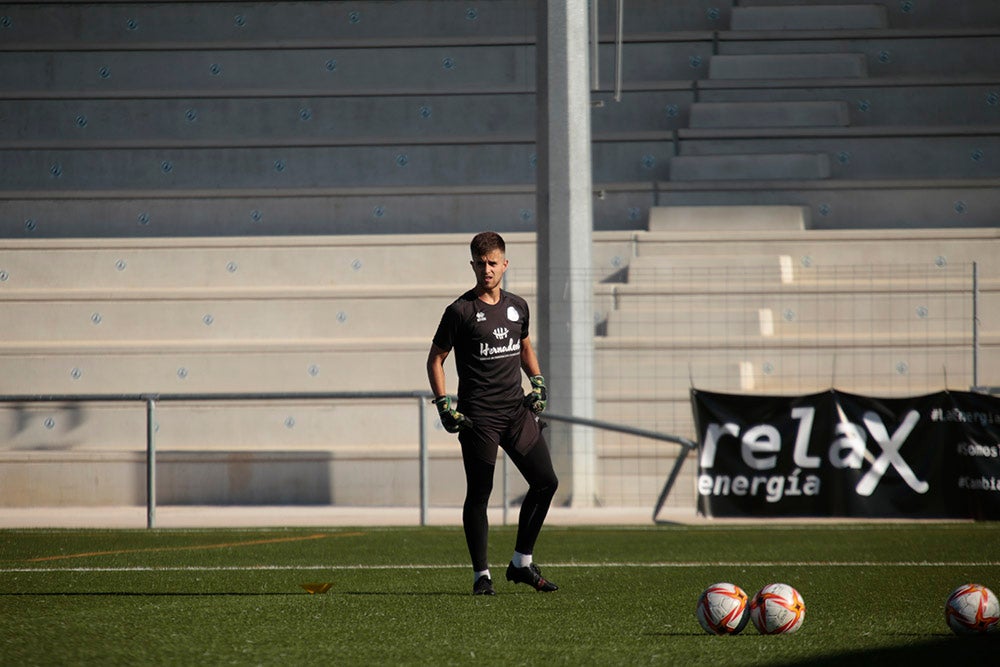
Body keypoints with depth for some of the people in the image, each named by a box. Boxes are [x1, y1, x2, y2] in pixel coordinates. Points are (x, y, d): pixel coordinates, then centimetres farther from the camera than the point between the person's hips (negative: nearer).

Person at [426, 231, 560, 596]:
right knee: (479, 493, -3)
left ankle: (522, 563, 15)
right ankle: (481, 575, 6)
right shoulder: (461, 311, -6)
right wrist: (444, 404, -9)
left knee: (545, 481, 3)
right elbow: (435, 358, -1)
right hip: (478, 415, -6)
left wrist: (537, 382, 14)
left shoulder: (517, 307, 11)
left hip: (516, 410, 6)